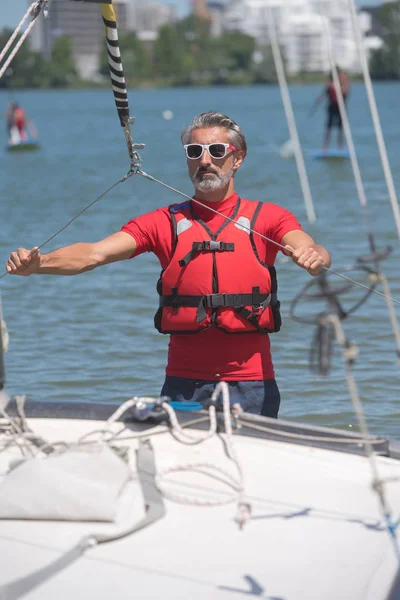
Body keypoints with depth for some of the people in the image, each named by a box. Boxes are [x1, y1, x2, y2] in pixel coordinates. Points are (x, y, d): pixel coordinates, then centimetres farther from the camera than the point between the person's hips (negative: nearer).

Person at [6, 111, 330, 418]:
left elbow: (308, 248, -14)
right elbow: (94, 254, -4)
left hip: (250, 384, -1)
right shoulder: (166, 222, 7)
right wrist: (35, 263, -22)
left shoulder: (267, 217, 5)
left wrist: (314, 256, -39)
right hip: (184, 385, 1)